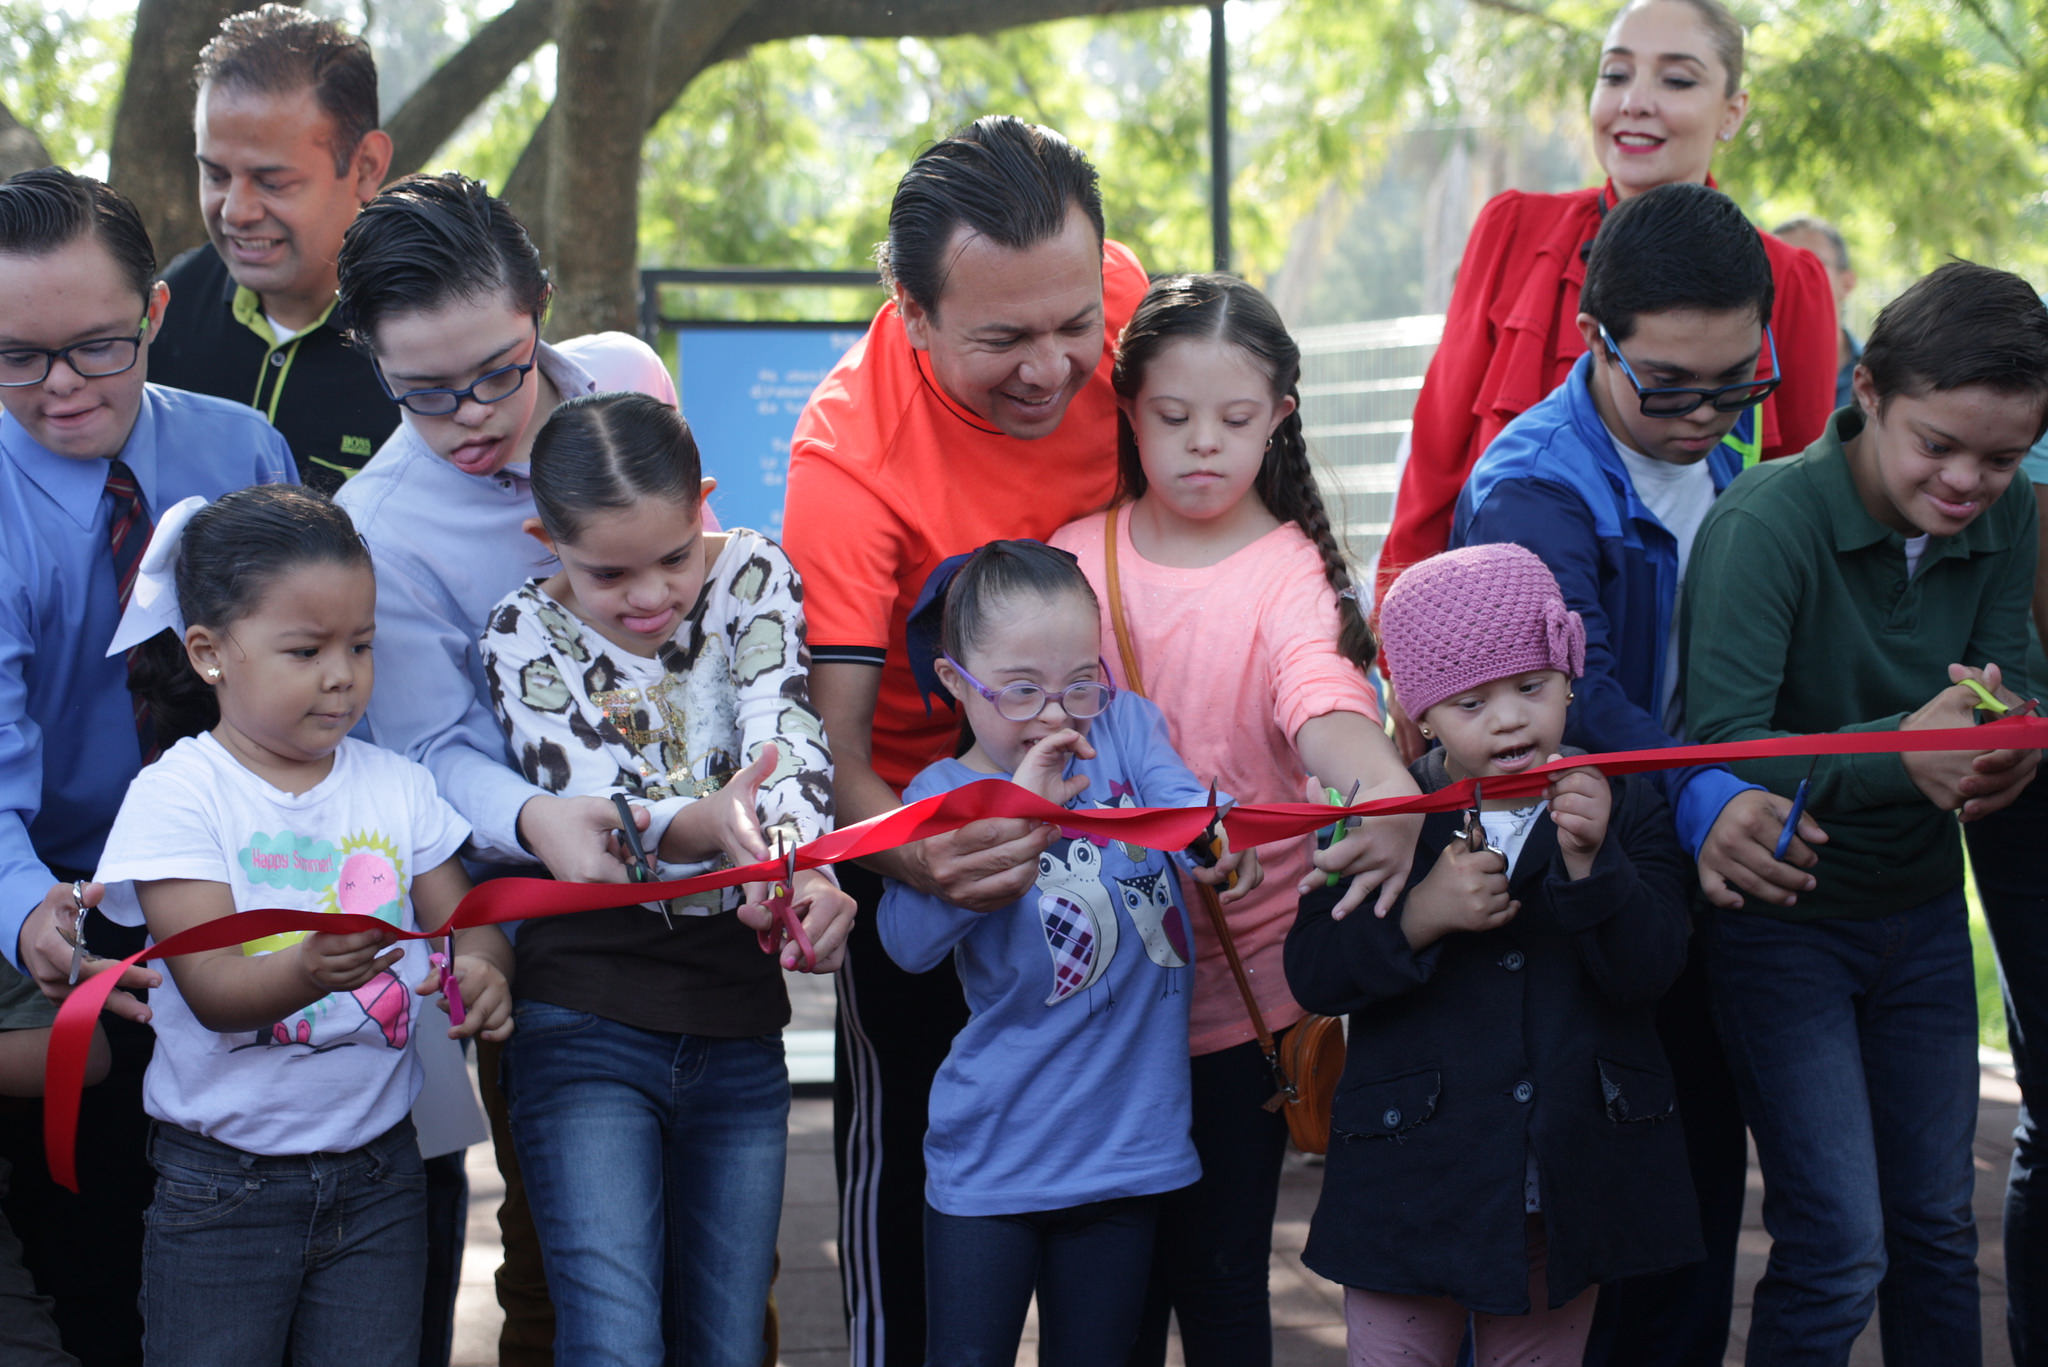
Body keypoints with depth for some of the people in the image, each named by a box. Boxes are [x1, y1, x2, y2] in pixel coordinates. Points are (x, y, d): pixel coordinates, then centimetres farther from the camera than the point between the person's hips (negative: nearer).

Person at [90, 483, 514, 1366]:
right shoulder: (176, 796, -9)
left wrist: (482, 970, -22)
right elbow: (212, 987, -18)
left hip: (378, 1170, 4)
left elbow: (465, 921, 4)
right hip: (223, 1184, -3)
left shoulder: (396, 787, 5)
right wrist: (309, 971, -40)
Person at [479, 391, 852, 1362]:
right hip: (588, 1022, -2)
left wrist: (803, 869, -36)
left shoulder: (752, 574, 0)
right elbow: (589, 808, -17)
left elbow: (786, 736, -15)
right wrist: (707, 826, -40)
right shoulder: (526, 634, -5)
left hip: (738, 1024, 3)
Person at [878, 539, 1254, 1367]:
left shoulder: (1126, 726, 3)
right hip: (995, 1158, -2)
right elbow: (906, 941, -22)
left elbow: (1185, 804, -16)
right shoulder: (943, 795, -6)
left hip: (1129, 1141, 3)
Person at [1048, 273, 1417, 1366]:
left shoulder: (1292, 577, -7)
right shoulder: (1078, 556, 3)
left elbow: (1325, 699, -26)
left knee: (1218, 1271, 3)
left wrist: (1387, 789, -47)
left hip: (1243, 978, -3)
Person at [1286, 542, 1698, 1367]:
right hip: (1413, 1188, -1)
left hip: (1564, 1190, 2)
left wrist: (1592, 861, -25)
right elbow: (1312, 974, -9)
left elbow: (1650, 973, -10)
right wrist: (1420, 915, -24)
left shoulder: (1625, 811, 0)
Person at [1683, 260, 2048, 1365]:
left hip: (1920, 908, 6)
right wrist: (1902, 750, -40)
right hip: (1780, 918, -5)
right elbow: (1718, 751, -28)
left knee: (1936, 1230, 13)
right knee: (1838, 1254, -9)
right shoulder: (1768, 521, -23)